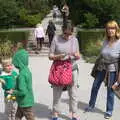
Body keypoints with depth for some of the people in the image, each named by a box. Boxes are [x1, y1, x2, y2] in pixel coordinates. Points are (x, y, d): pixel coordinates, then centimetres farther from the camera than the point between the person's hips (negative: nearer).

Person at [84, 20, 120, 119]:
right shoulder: (105, 41, -3)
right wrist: (97, 65, 14)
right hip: (101, 67, 5)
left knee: (110, 90, 7)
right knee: (95, 87, 14)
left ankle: (109, 111, 27)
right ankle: (91, 106, 34)